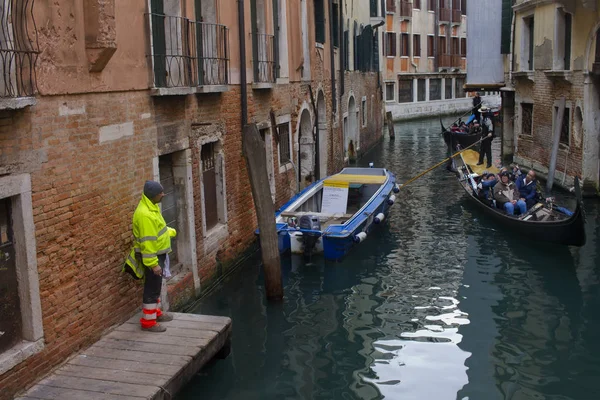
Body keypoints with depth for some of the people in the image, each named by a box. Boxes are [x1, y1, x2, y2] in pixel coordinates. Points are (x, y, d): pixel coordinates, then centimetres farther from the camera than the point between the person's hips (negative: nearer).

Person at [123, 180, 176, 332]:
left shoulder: (152, 207, 5)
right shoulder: (144, 214, -28)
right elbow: (147, 242, -28)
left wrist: (170, 231, 37)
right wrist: (153, 263, -27)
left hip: (158, 254, 10)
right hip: (152, 257, -10)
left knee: (156, 286, 21)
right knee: (152, 288, -2)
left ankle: (155, 312, 36)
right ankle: (148, 321, 8)